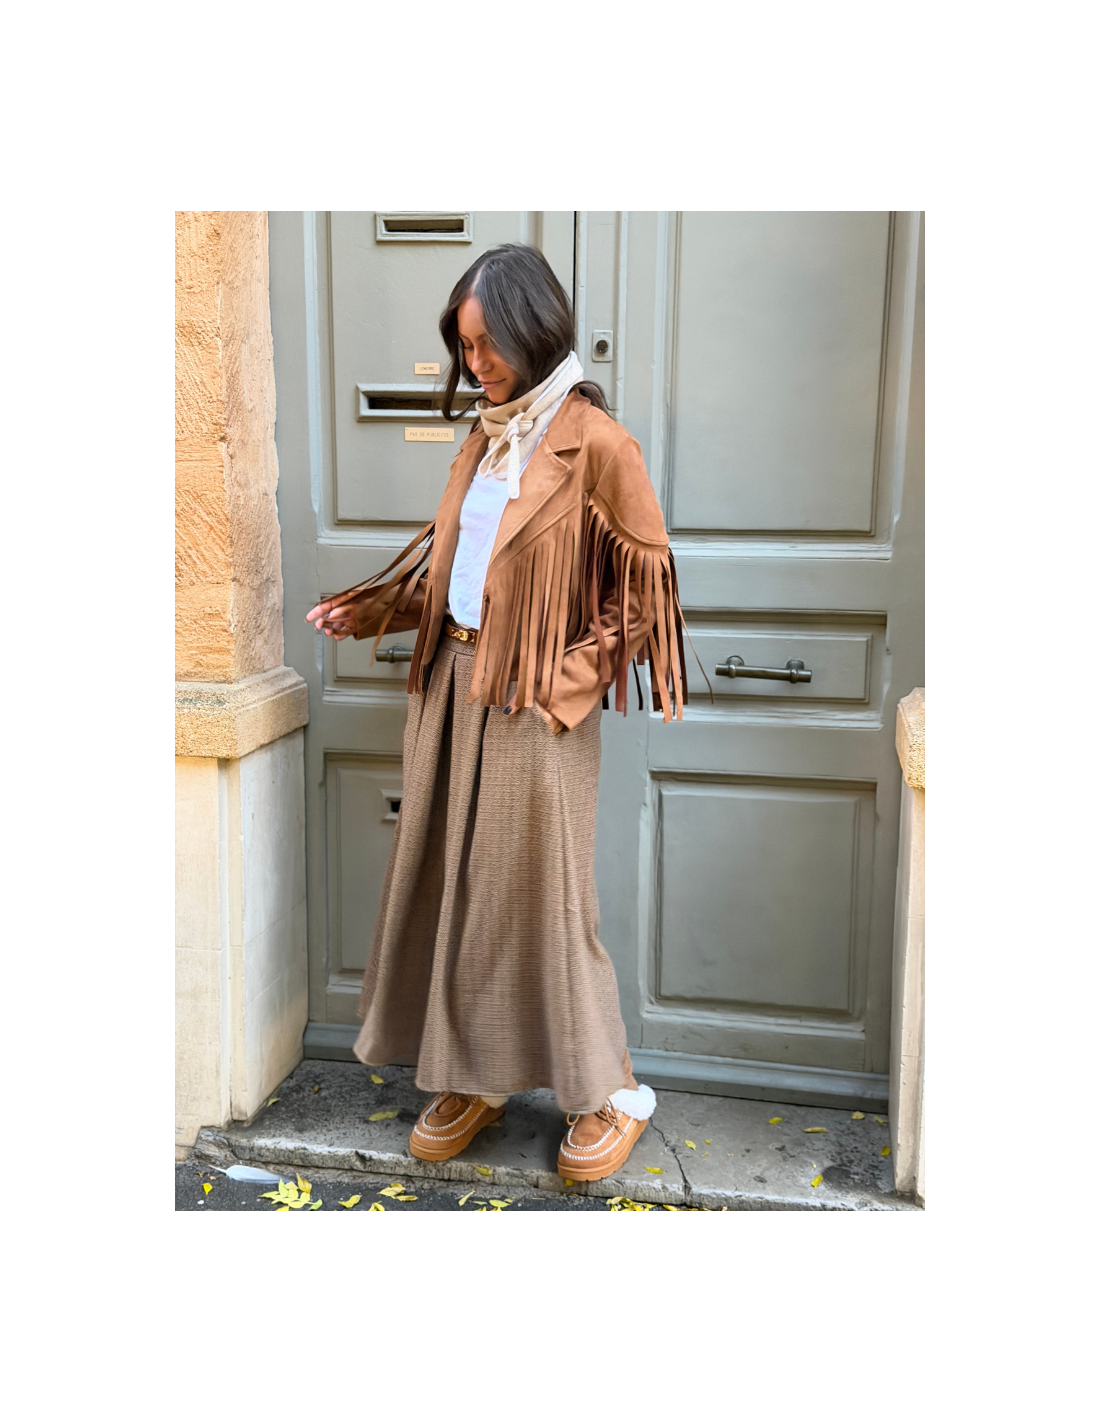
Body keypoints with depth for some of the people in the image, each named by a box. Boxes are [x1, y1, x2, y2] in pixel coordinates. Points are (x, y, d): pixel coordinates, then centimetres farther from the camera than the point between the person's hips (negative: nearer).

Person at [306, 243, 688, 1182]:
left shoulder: (595, 442, -9)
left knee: (543, 894, 0)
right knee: (449, 884, 11)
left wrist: (568, 677, -12)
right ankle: (472, 1078, 28)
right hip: (453, 686, 7)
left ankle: (608, 1094, 19)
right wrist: (371, 612, 8)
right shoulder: (486, 436, 13)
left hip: (535, 706, -7)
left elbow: (641, 581, -8)